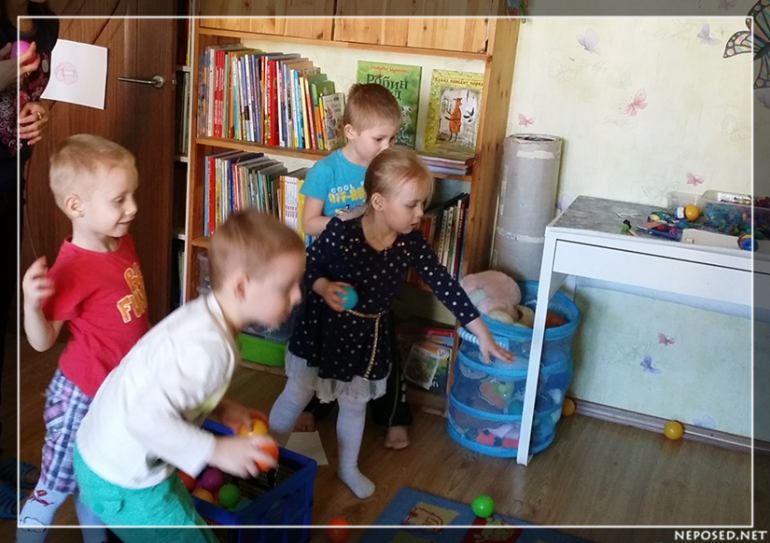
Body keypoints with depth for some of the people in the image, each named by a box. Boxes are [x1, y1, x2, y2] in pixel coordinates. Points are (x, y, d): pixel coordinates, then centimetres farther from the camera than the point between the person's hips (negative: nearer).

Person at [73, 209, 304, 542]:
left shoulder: (201, 314, -4)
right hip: (122, 485, -9)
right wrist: (217, 450, -30)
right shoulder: (208, 348, -33)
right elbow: (147, 418, -38)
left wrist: (220, 408, -1)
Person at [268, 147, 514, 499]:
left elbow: (445, 286, -16)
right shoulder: (341, 231, -28)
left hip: (367, 336, 3)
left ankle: (348, 469, 44)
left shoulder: (411, 244, -18)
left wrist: (483, 335, -16)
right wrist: (324, 288, -36)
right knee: (297, 394, 14)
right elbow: (306, 267, -14)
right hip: (324, 326, -3)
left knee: (355, 404, 20)